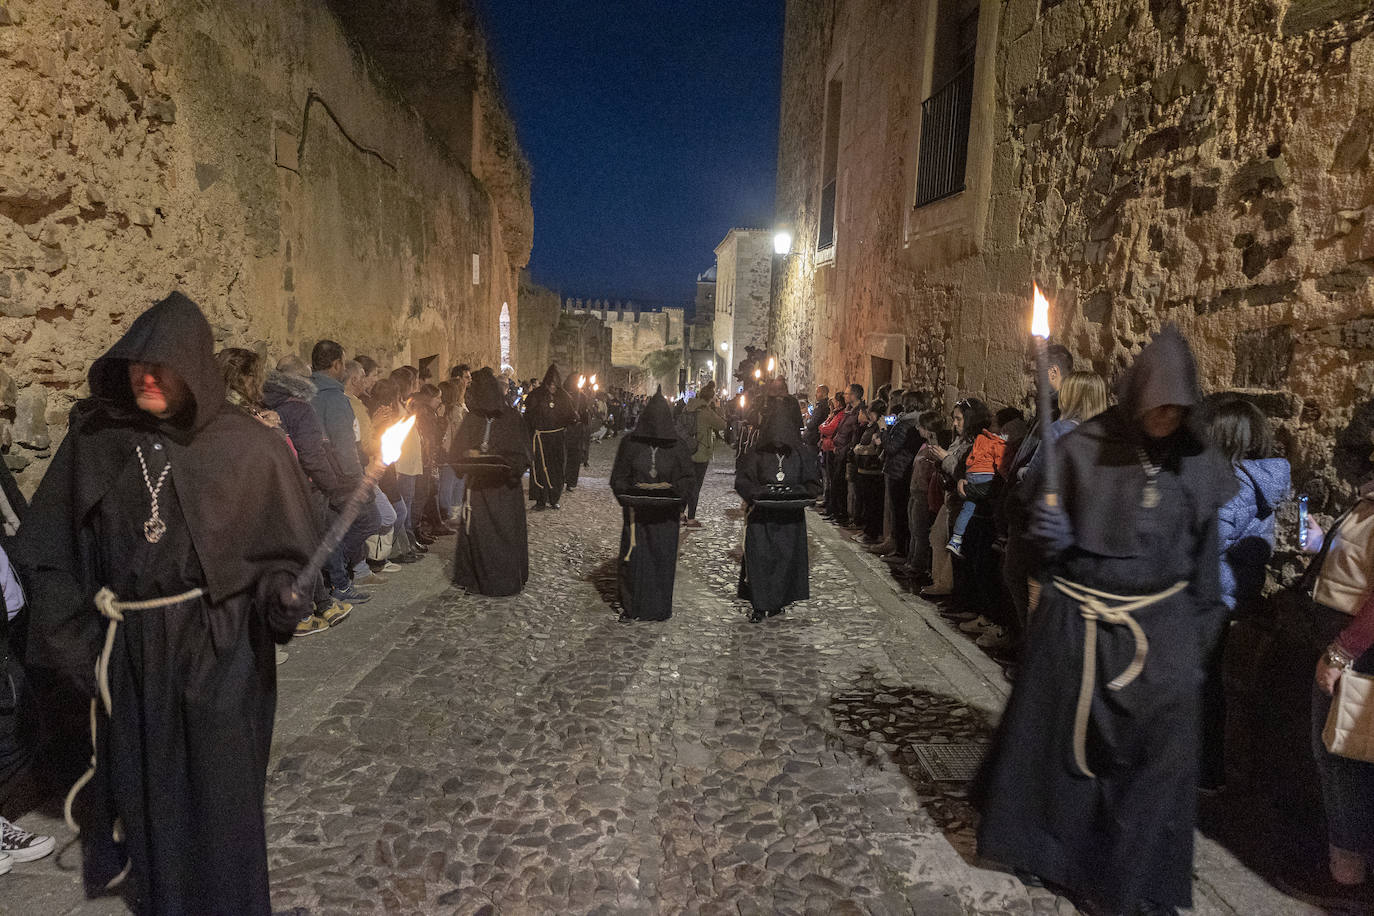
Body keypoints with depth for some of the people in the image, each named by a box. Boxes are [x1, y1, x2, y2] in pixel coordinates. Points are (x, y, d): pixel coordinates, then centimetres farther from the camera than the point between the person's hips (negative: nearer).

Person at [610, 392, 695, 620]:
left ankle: (660, 608, 17)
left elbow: (688, 478, 4)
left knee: (663, 558, 4)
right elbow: (618, 477, 3)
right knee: (634, 558, 0)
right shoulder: (630, 443, -1)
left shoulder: (677, 447, 0)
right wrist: (631, 493, -15)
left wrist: (670, 489, -14)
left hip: (665, 515, 0)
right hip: (637, 511, 0)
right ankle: (632, 607, 14)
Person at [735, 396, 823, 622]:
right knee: (759, 557, -3)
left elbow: (813, 485, 2)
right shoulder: (757, 453, -3)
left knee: (786, 556, 4)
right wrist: (759, 492, -20)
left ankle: (777, 601, 18)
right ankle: (759, 604, 4)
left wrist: (795, 491, -17)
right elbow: (742, 481, -2)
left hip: (790, 517, 1)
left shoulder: (804, 454, -2)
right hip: (761, 515, -1)